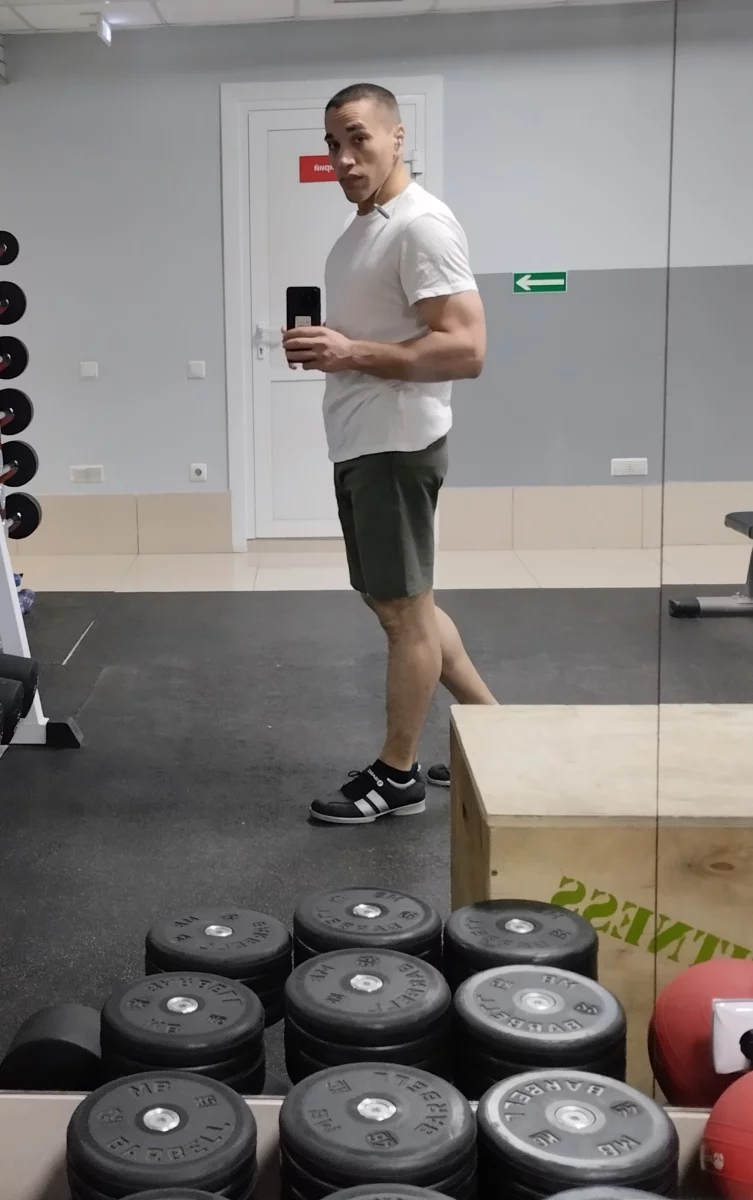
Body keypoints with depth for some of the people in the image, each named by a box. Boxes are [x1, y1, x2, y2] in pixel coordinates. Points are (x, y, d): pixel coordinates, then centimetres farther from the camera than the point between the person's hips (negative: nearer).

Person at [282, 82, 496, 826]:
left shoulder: (420, 224, -17)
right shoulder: (362, 228, 16)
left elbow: (465, 350, -25)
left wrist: (351, 353, -26)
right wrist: (322, 346, 5)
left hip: (394, 445, -11)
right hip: (359, 446, 11)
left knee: (403, 609, 0)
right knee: (399, 602, 17)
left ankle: (396, 775, 12)